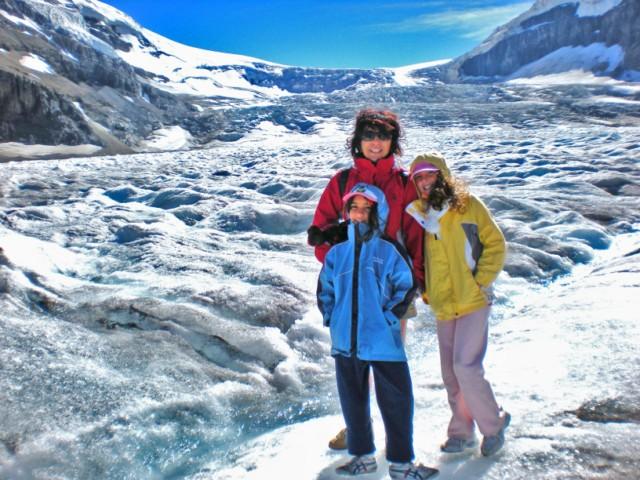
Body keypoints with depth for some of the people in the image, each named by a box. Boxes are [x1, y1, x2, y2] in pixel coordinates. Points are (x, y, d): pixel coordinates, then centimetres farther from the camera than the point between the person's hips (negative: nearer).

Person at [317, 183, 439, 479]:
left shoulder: (388, 251, -3)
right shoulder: (337, 253, 7)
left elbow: (406, 287, -3)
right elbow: (324, 291, 14)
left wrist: (389, 317, -10)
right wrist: (332, 320, 3)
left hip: (384, 341, -3)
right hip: (346, 343, 4)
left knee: (396, 402, 3)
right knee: (353, 401, 15)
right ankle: (362, 456, 33)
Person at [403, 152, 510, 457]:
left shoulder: (467, 205, -4)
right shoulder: (418, 214, 7)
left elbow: (495, 244, -3)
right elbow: (416, 257, 15)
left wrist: (481, 282, -10)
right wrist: (425, 292, 5)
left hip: (472, 302, -5)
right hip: (442, 307, 5)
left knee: (466, 367, -10)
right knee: (451, 373, 10)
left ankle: (493, 424, 14)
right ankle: (462, 432, 26)